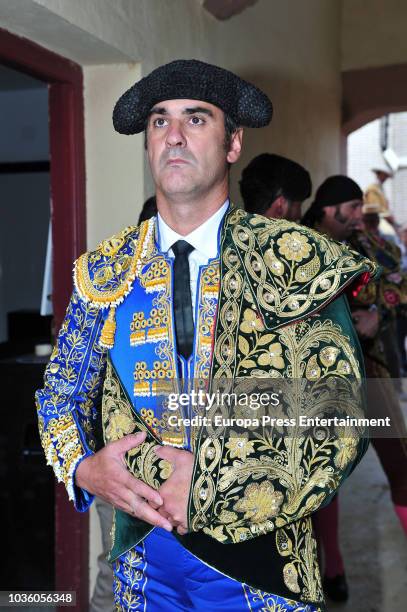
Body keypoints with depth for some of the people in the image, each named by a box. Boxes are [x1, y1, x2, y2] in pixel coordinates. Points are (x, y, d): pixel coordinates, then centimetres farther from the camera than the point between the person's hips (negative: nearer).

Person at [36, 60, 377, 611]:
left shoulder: (296, 262, -10)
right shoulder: (105, 272, 1)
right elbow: (61, 393, 8)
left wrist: (209, 491, -20)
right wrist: (84, 467, -12)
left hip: (261, 559, -2)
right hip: (142, 562, 3)